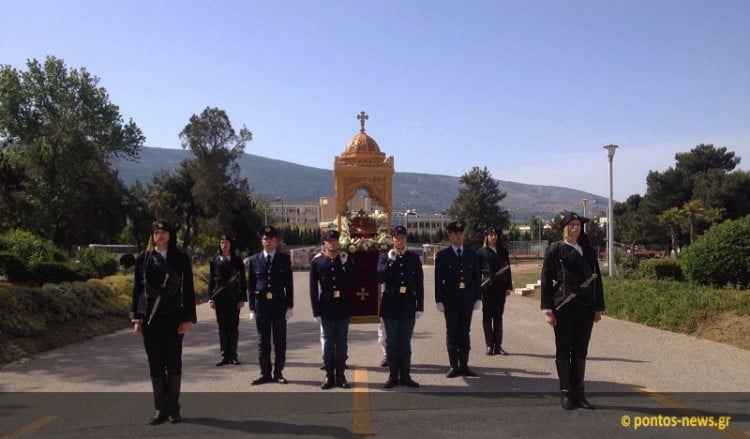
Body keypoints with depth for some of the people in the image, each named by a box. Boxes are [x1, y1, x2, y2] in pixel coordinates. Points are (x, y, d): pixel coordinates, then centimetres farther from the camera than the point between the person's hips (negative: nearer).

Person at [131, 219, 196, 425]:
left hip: (173, 317, -2)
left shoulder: (181, 259, 1)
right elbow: (137, 289, 7)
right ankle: (161, 409, 13)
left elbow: (188, 290, 0)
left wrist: (188, 319, -5)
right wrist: (136, 318, 3)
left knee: (173, 362, 2)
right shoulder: (143, 259, 6)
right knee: (155, 364, 5)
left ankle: (173, 408, 13)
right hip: (150, 317, 2)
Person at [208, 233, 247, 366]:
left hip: (234, 297, -1)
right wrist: (210, 298, -1)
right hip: (219, 298, 1)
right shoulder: (215, 260, 7)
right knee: (222, 327, 4)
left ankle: (233, 355, 11)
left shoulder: (237, 260, 5)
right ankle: (225, 356, 10)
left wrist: (242, 298, -3)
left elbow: (243, 280, 4)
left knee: (234, 327, 2)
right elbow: (211, 280, 6)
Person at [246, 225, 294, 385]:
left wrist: (289, 306, -2)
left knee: (280, 341, 5)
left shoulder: (284, 259, 3)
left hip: (279, 304, -1)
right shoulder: (254, 260, 5)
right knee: (263, 341, 7)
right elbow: (250, 286, 6)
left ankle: (278, 373, 14)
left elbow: (289, 284, 2)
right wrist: (252, 308, 2)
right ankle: (265, 373, 15)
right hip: (261, 304, 1)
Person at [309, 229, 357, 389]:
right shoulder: (317, 261, -1)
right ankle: (329, 376, 14)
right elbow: (313, 288, -2)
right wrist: (316, 311, -5)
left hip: (343, 308, 1)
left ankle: (340, 376, 15)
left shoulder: (346, 259, 3)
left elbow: (354, 281, -2)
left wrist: (345, 264, -15)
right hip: (326, 308, -1)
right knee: (328, 342, 5)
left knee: (342, 342, 7)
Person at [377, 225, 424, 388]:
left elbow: (419, 284, 4)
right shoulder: (385, 257, 2)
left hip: (408, 306, 1)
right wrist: (390, 261, -20)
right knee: (391, 342, 5)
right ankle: (393, 376, 14)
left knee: (405, 343, 7)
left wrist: (420, 307, 1)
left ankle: (405, 376, 16)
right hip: (390, 306, -1)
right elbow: (380, 278, -13)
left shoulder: (414, 258, 5)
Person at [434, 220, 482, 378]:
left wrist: (478, 298, 4)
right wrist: (439, 300, -7)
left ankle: (464, 365, 14)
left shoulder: (471, 255, 8)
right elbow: (438, 280, -2)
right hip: (450, 299, -2)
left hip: (467, 298, 2)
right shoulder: (442, 256, 0)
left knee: (465, 332, 7)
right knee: (451, 332, 3)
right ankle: (454, 366, 10)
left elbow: (476, 278, 9)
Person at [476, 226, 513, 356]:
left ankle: (498, 346, 11)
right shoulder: (481, 252, 2)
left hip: (500, 287, 3)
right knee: (487, 317, 2)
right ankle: (489, 345, 9)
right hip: (487, 287, -3)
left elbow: (507, 269, 13)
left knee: (498, 317, 6)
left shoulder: (503, 251, 12)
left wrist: (508, 287, 7)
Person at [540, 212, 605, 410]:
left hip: (586, 307, 4)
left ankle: (579, 393, 18)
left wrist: (598, 308, 8)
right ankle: (565, 394, 13)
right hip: (563, 307, -4)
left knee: (581, 351, 9)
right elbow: (546, 280, -4)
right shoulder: (555, 251, -2)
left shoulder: (589, 251, 10)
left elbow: (597, 279, 12)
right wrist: (547, 310, -9)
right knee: (563, 350, 4)